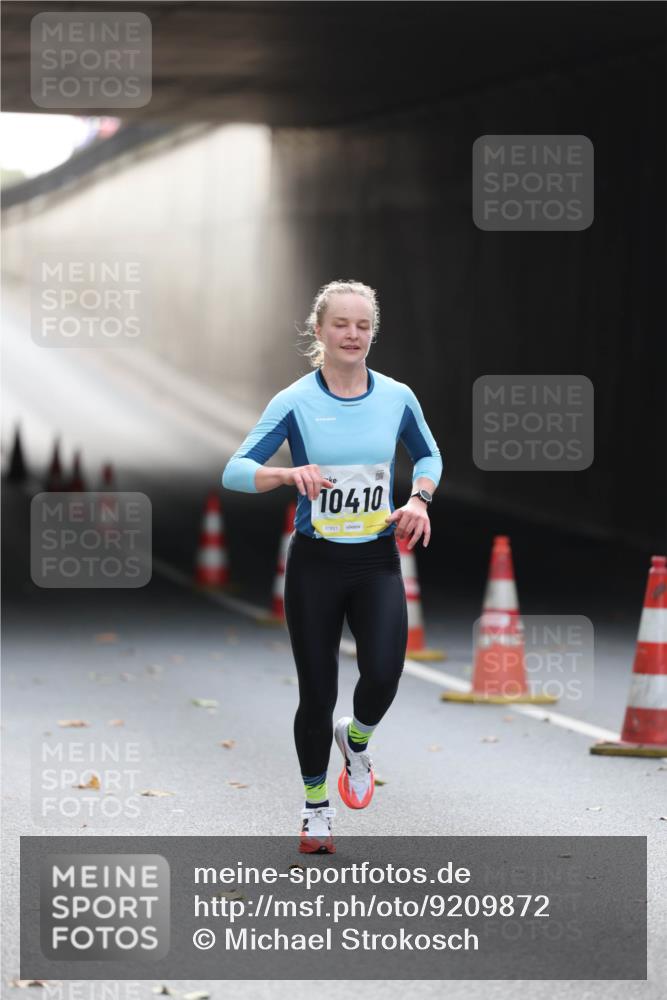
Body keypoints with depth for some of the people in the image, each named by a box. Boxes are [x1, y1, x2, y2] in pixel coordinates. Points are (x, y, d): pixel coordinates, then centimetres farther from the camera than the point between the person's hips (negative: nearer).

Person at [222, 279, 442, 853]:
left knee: (383, 674, -19)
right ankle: (316, 806, 26)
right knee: (317, 693, 4)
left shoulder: (397, 397, 0)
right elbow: (235, 471, -12)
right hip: (315, 563, -1)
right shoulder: (295, 402, -7)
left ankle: (357, 739, 17)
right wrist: (288, 474, -31)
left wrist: (419, 499, -2)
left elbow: (428, 455, 18)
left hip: (378, 562, 1)